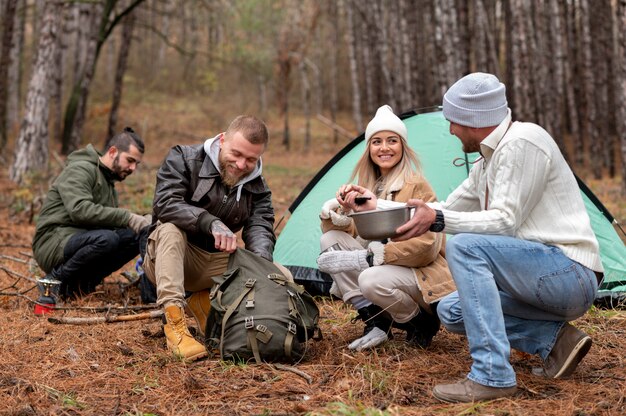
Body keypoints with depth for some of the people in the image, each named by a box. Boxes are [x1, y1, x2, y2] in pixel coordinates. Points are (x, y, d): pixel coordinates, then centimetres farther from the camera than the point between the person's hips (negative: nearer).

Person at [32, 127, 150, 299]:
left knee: (136, 237, -11)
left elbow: (110, 220, 14)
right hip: (54, 244, -9)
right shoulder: (80, 169, -8)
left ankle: (82, 282, -7)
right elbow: (80, 210, -26)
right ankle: (56, 280, -15)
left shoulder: (109, 183, 22)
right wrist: (128, 217, -28)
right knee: (106, 239, -36)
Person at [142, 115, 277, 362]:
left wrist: (260, 262, -39)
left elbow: (261, 227, -15)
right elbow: (165, 203, -28)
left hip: (215, 263, 4)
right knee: (171, 228, -38)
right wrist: (211, 223, -42)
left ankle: (205, 302, 2)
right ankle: (174, 324, -41)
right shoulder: (183, 159, -13)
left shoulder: (257, 188, 0)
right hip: (168, 258, -4)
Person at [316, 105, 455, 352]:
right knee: (330, 240, -10)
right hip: (385, 265, 7)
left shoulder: (416, 186, -14)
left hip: (423, 274, -7)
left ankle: (421, 323, -5)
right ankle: (374, 320, -8)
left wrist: (368, 257, -26)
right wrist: (343, 209, -17)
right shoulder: (369, 186, 7)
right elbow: (351, 232, 7)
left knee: (372, 280, -36)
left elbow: (425, 246, -21)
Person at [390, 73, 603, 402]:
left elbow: (505, 221, -21)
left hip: (570, 274, -10)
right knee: (450, 311, 10)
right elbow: (447, 210, 22)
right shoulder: (486, 163, 14)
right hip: (545, 277, 10)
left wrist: (437, 221, -27)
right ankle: (555, 339, 1)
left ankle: (492, 375, -25)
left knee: (464, 246, -25)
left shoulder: (523, 140, -15)